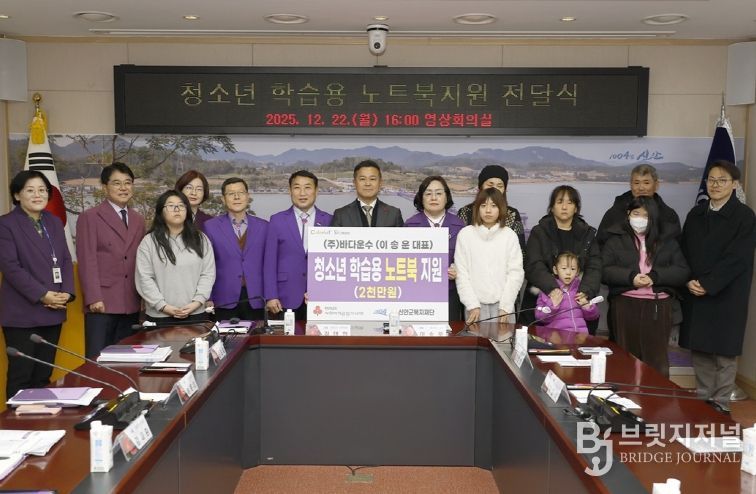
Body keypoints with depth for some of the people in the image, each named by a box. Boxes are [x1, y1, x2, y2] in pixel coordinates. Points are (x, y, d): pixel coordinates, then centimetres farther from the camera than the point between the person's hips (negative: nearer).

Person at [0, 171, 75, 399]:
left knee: (44, 375, 9)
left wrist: (66, 293, -5)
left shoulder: (54, 222, 14)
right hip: (22, 314, -5)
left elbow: (66, 260, 11)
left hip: (53, 312, 5)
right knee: (20, 376, -1)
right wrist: (43, 295, -17)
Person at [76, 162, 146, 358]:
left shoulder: (138, 220, 17)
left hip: (131, 305, 5)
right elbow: (87, 261, -7)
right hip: (102, 304, -5)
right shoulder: (90, 217, 0)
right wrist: (93, 298, -14)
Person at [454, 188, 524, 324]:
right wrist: (472, 305, -8)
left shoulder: (509, 235, 2)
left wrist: (505, 307, -8)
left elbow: (515, 272, -1)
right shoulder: (465, 234, 0)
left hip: (503, 304, 1)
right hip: (476, 304, 0)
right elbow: (461, 273, -1)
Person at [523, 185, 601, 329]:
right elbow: (533, 266, -8)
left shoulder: (587, 234, 12)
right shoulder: (539, 232, 5)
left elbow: (594, 268, 2)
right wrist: (551, 288, -25)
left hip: (577, 301, 2)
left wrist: (586, 291, -17)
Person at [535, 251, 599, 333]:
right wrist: (553, 304, -13)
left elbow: (593, 316, 20)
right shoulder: (548, 290, 5)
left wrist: (587, 306, 1)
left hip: (581, 333, 3)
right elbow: (540, 318, -1)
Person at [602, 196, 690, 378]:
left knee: (657, 360, 3)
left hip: (658, 306, 1)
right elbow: (604, 270, -1)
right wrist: (630, 277, -16)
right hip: (625, 305, 0)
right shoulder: (616, 240, 8)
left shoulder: (668, 242, 11)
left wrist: (655, 277, -14)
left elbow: (683, 272, 2)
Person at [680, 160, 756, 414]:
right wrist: (689, 281, -6)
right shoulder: (695, 214, 10)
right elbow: (684, 252, 10)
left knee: (724, 352, 2)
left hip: (726, 296, -4)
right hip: (695, 295, 4)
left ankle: (720, 405, 11)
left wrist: (707, 285, -16)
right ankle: (702, 400, 20)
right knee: (700, 350, 8)